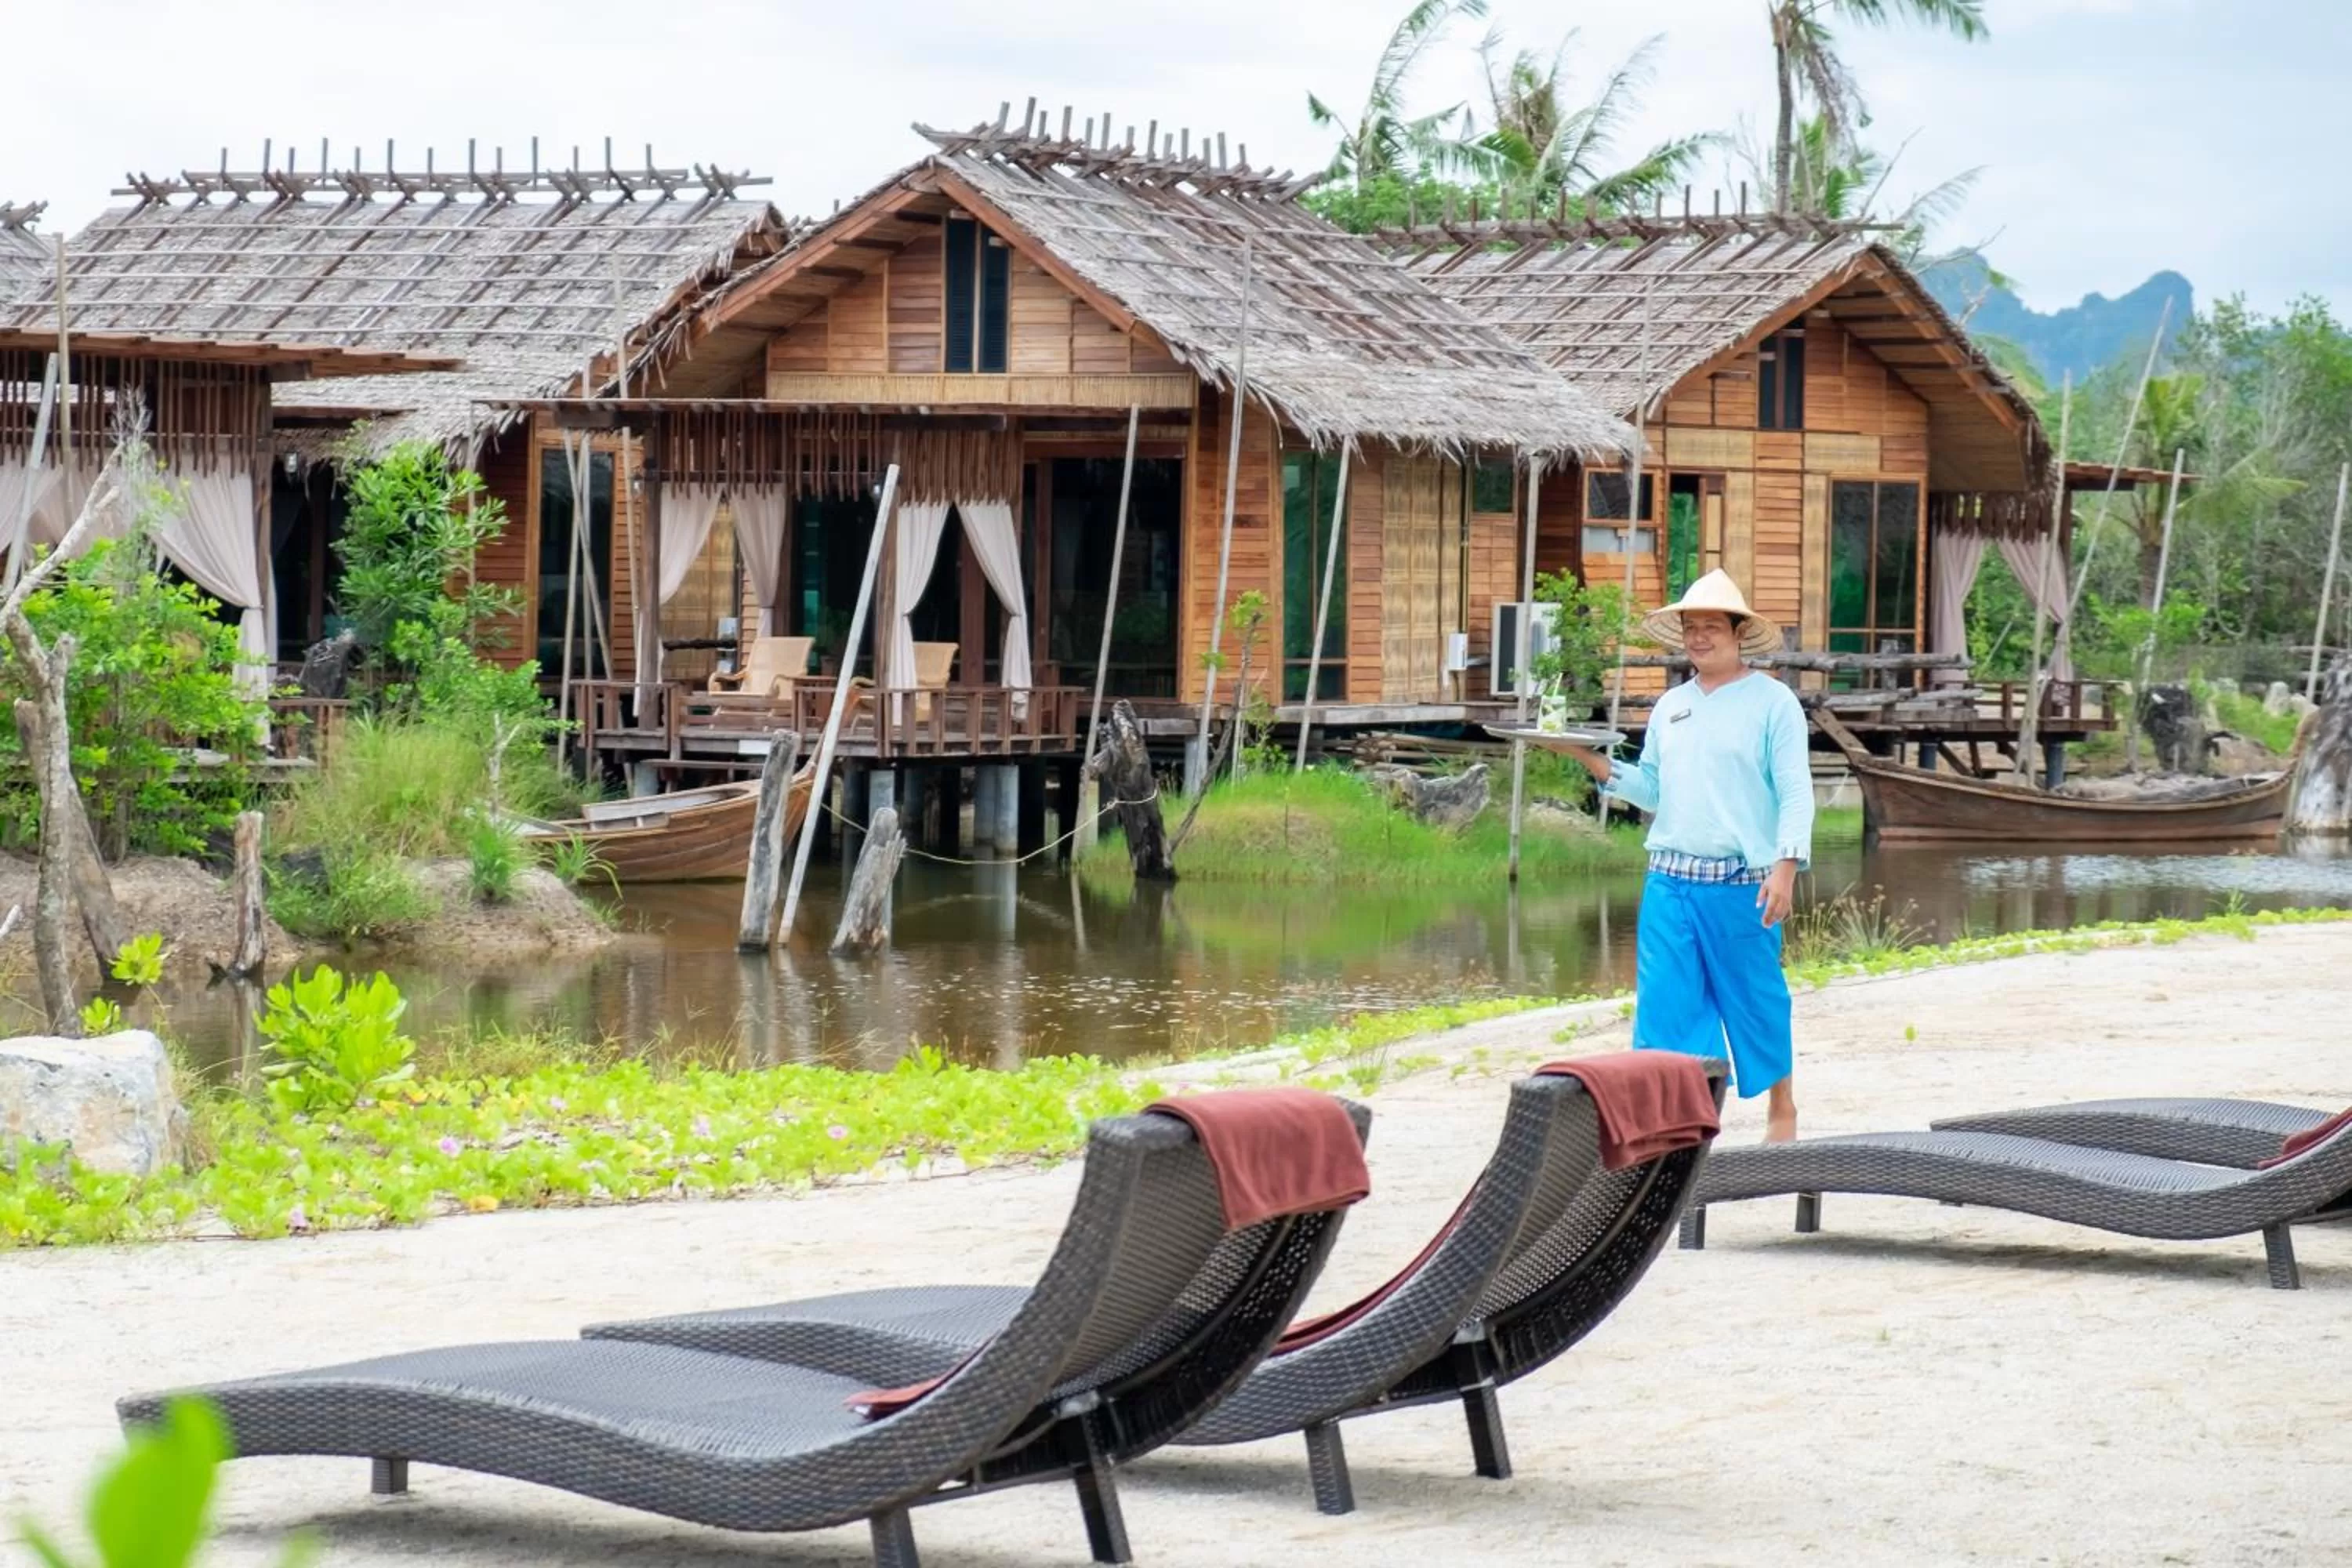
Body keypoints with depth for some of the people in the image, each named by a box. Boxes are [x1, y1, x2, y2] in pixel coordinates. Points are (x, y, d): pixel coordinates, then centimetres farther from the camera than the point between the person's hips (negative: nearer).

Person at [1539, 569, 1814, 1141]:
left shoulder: (1773, 702, -3)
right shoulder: (1670, 706, 15)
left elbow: (1795, 793, -8)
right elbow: (1651, 789, 17)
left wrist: (1786, 866, -18)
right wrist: (1591, 760, 3)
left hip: (1742, 884, -5)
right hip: (1669, 880, 5)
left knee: (1757, 1000, 5)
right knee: (1664, 1002, 0)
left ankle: (1782, 1109, 21)